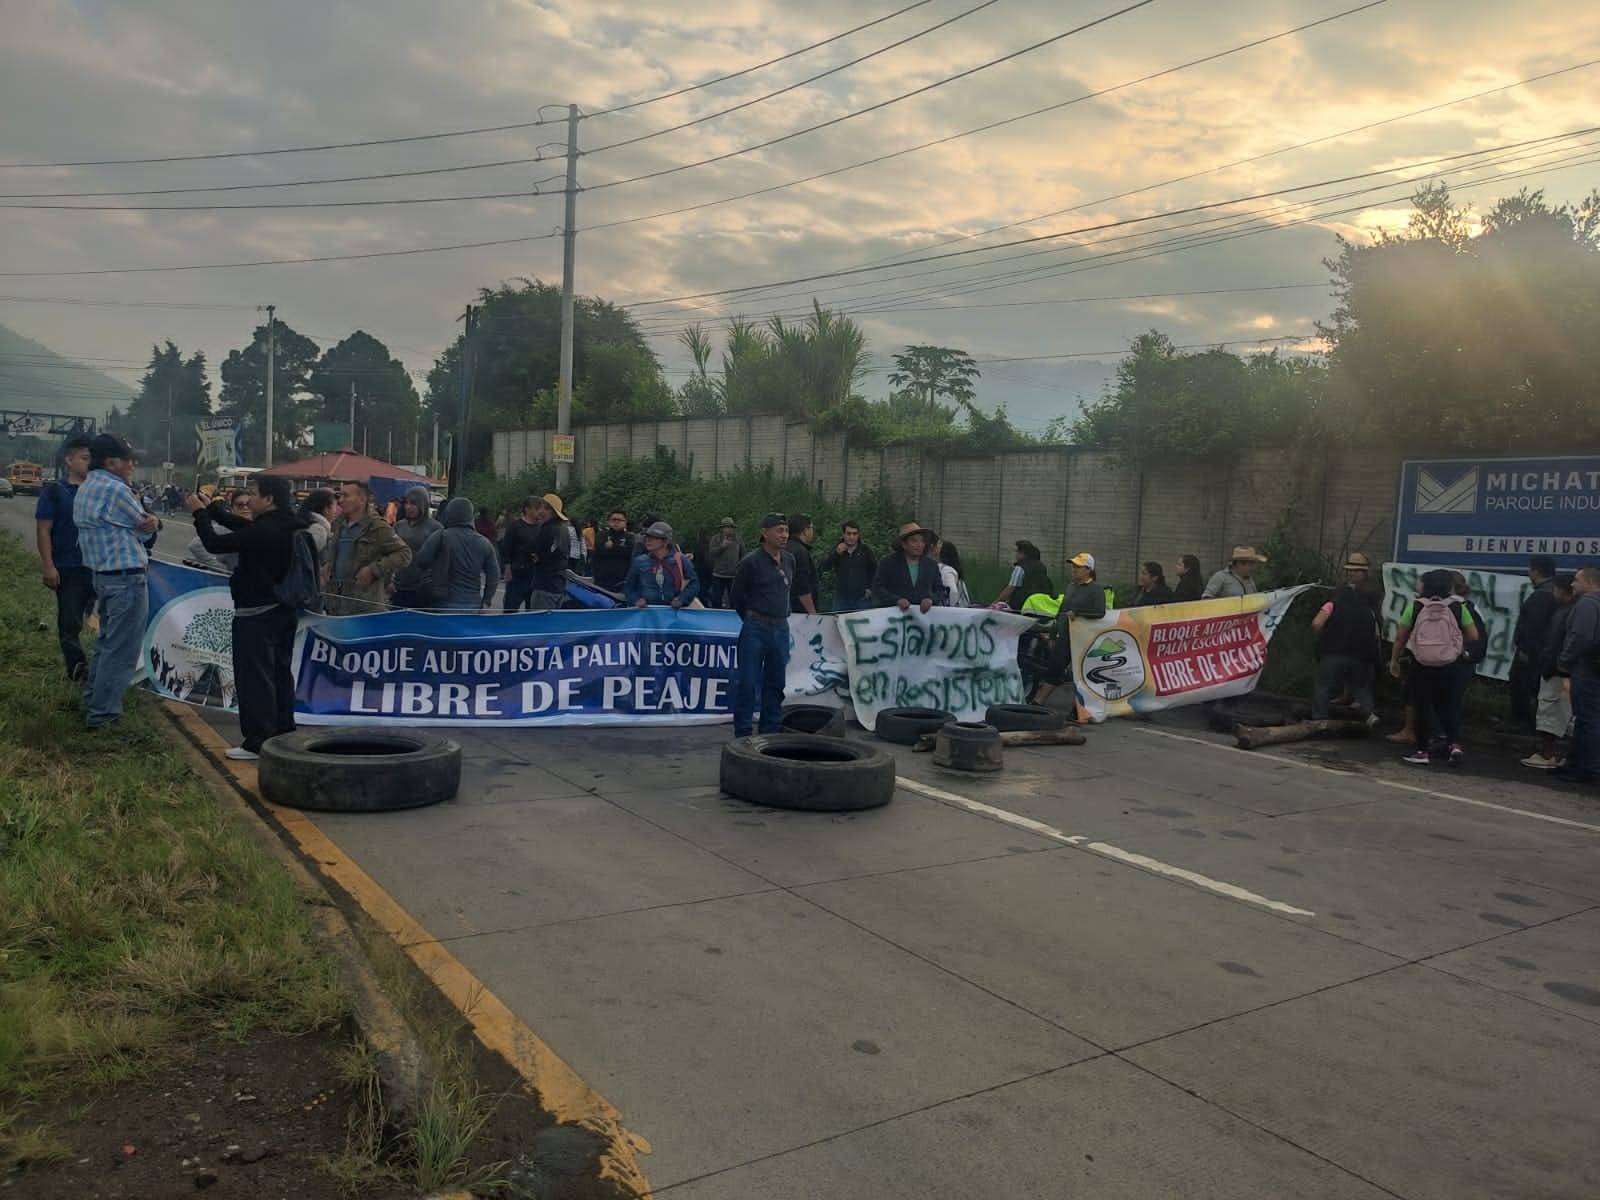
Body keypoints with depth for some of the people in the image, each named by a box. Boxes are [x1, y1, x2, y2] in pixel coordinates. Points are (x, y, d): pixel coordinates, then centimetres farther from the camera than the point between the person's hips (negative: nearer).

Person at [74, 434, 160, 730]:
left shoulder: (86, 488, 14)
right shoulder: (115, 489, -18)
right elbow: (145, 528, -8)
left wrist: (148, 522, -2)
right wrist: (151, 524, 11)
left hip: (103, 575, 10)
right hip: (127, 579, -10)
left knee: (107, 643, 22)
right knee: (121, 650, -3)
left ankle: (93, 702, 30)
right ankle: (103, 714, 1)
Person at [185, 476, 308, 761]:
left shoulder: (264, 531, -24)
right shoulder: (288, 526, 5)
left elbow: (215, 544, -18)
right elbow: (242, 525, 17)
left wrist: (200, 513, -5)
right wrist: (210, 508, 15)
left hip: (257, 614, -9)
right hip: (284, 611, 9)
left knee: (255, 677, -2)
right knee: (280, 673, 16)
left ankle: (257, 743, 1)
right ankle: (283, 734, 25)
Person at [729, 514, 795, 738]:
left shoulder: (789, 560, 8)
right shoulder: (751, 562, -10)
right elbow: (736, 595, 0)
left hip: (781, 629, 6)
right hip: (756, 629, -6)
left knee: (776, 684, 11)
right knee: (748, 683, -4)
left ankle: (771, 733, 21)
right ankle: (743, 735, 2)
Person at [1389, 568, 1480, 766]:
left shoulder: (1415, 606, -6)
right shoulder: (1457, 607, -2)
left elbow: (1401, 637, -4)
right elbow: (1474, 635, -1)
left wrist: (1394, 660, 9)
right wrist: (1460, 644, 19)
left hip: (1422, 666, -1)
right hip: (1451, 666, 1)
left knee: (1423, 706, 9)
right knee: (1450, 704, 15)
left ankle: (1423, 750, 13)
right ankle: (1455, 744, 1)